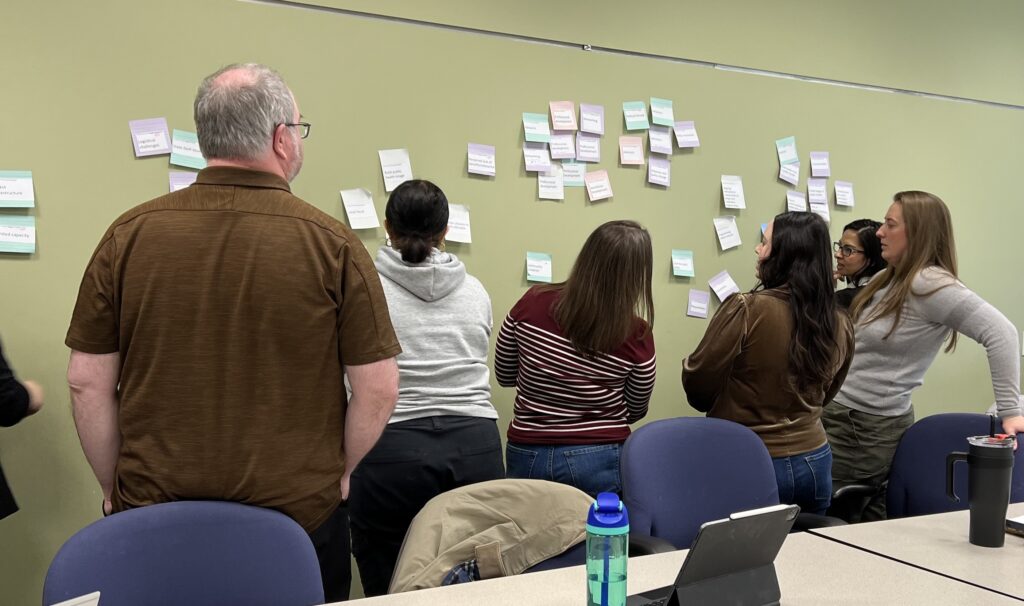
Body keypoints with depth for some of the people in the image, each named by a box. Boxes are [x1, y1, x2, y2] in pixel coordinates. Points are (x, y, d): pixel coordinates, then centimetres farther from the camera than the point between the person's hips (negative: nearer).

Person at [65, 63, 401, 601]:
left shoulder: (130, 235, -5)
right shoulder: (332, 243, -10)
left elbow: (87, 381, -2)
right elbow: (378, 388, -9)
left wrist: (115, 487, 11)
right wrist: (336, 475, 6)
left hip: (149, 515, 2)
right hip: (300, 515, -1)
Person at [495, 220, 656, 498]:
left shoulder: (532, 303, -12)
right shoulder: (636, 335, -16)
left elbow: (504, 375, 4)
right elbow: (635, 411, 2)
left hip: (528, 456, 2)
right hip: (600, 461, -2)